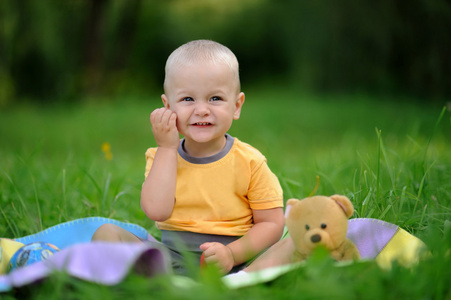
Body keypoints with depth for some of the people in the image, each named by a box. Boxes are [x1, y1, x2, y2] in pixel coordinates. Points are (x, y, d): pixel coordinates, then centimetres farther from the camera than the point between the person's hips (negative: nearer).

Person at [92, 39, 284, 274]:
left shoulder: (249, 162, -2)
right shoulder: (162, 157, 5)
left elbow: (271, 223, -2)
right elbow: (157, 211, -14)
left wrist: (232, 253, -19)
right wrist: (167, 148, -10)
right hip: (169, 255, 3)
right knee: (107, 233, -12)